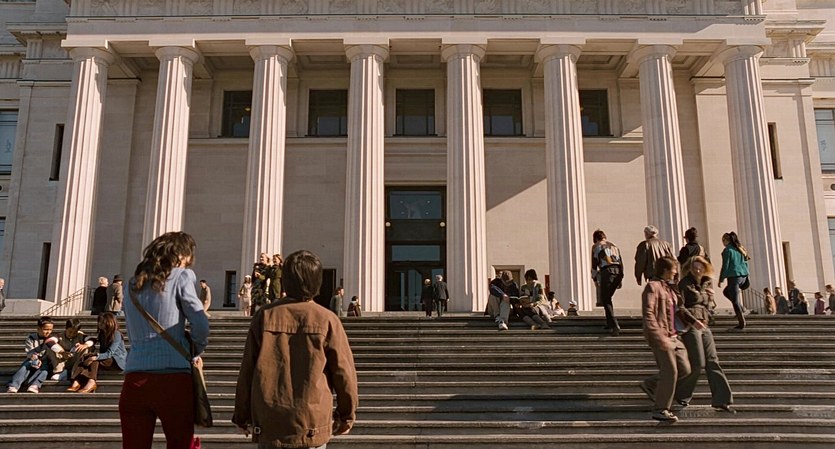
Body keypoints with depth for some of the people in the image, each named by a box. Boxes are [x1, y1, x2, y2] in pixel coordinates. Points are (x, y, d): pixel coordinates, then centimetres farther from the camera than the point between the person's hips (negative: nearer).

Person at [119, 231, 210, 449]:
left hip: (135, 379, 5)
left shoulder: (133, 283, 17)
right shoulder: (181, 276, 1)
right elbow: (200, 323, -8)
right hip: (173, 378, -4)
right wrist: (197, 352, 8)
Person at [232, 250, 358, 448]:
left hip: (268, 425, 2)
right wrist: (346, 416, 12)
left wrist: (242, 416, 15)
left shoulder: (264, 316, 0)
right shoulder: (327, 320, -6)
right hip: (312, 425, -2)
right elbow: (344, 372, -2)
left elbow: (246, 371, 3)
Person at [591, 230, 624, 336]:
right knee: (608, 297, 22)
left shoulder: (596, 247, 10)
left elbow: (594, 264, 6)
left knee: (605, 300, -2)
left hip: (606, 271, -6)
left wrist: (595, 279, 14)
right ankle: (610, 323, 25)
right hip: (618, 271, 6)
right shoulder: (614, 246, 26)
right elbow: (621, 262, 21)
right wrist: (621, 279, 23)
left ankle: (615, 325, -17)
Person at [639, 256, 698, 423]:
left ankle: (650, 384, 23)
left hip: (673, 336, 9)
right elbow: (648, 314, -21)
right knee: (670, 371, -8)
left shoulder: (669, 287, 18)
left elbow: (679, 309, 27)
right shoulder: (653, 286, -12)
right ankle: (661, 410, 4)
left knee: (684, 369, 9)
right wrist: (659, 336, -28)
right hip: (661, 337, -9)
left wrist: (693, 320, 10)